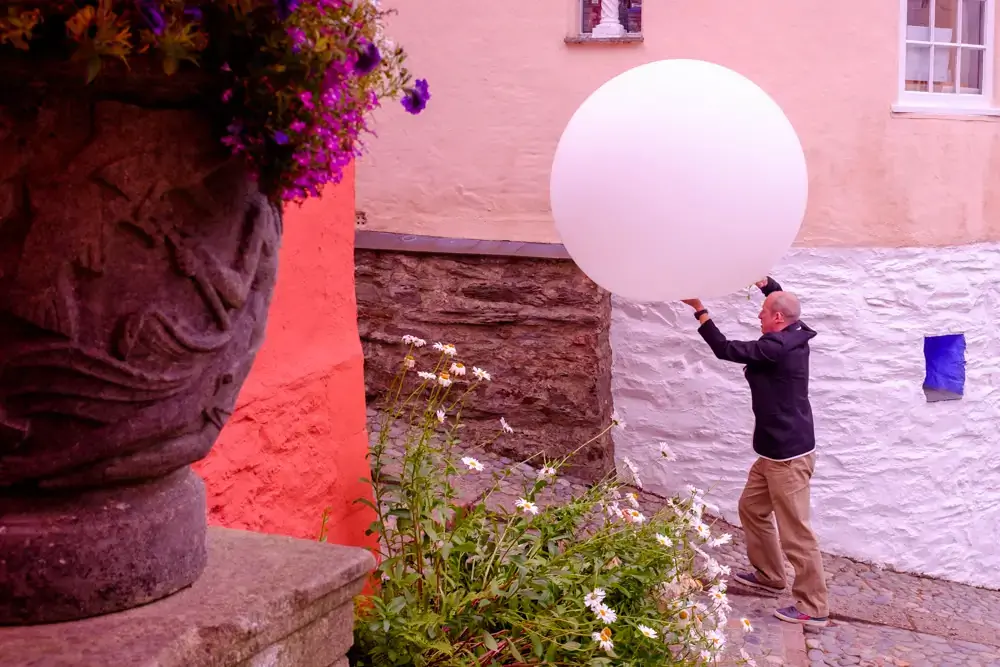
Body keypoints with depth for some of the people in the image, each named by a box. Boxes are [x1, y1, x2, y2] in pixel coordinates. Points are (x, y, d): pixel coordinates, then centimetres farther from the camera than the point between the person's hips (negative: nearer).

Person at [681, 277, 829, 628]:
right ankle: (769, 576, 36)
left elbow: (725, 349, -19)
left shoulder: (777, 348, -24)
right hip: (775, 452, 11)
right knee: (752, 508, 23)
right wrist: (764, 281, 13)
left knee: (795, 532, -3)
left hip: (789, 456, -11)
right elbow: (782, 298, 26)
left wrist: (698, 308, -13)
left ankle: (813, 607, 5)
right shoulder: (793, 337, 5)